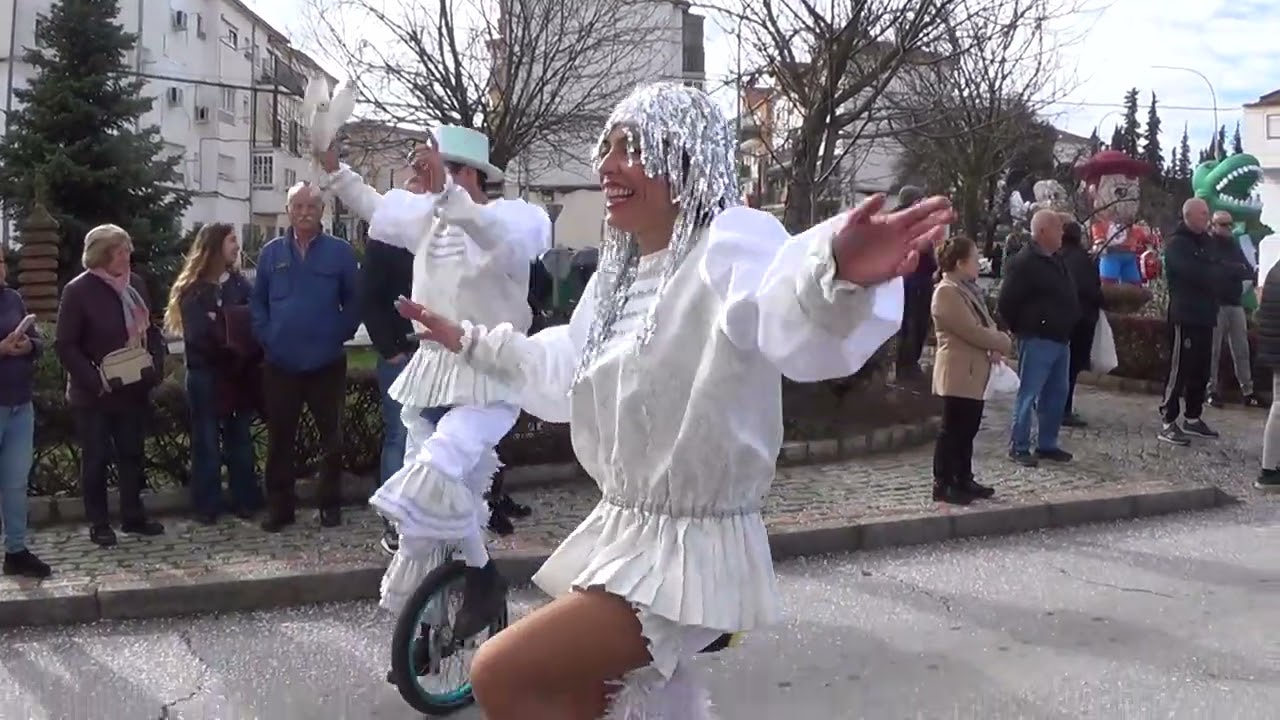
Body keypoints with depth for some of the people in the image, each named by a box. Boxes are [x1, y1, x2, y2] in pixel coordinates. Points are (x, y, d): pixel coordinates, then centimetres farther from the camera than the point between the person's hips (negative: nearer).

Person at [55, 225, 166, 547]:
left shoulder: (136, 284, 5)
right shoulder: (78, 290, -12)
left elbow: (150, 330, 12)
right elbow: (65, 345, -13)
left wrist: (156, 366, -4)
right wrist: (96, 380, -21)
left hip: (134, 389, 5)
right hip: (94, 394, -5)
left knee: (132, 454, 12)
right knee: (96, 458, 4)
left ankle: (133, 516, 23)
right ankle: (98, 524, 13)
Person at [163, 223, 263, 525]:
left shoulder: (240, 283, 9)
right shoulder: (192, 290, -2)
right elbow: (197, 335, -11)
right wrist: (227, 342, -22)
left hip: (240, 371, 3)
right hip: (206, 373, -3)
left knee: (240, 437, 9)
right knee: (207, 440, 3)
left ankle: (245, 500, 17)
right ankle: (206, 505, 9)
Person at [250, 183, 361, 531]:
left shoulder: (340, 251, -2)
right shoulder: (271, 253, 6)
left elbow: (353, 301, 1)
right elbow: (257, 302, 10)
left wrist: (339, 334, -7)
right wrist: (266, 336, -2)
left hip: (327, 362, -2)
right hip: (281, 364, 2)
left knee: (331, 437, 6)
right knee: (279, 439, 7)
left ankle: (331, 505, 17)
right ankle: (279, 506, 16)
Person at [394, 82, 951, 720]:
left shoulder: (732, 243, -19)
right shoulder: (619, 272, 9)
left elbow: (796, 318, -44)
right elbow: (562, 372, 28)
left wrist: (838, 274, -66)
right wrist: (471, 342, 33)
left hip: (689, 550, -9)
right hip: (621, 532, 9)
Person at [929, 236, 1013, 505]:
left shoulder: (968, 288, 14)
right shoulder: (946, 292, -18)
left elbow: (985, 323, 14)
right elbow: (973, 332, -22)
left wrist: (995, 346, -7)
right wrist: (1004, 343, -9)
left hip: (974, 372, 10)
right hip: (958, 373, -10)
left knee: (968, 429, 14)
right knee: (952, 430, -4)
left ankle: (964, 480, 23)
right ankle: (942, 485, 2)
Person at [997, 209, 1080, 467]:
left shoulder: (1056, 261, 14)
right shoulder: (1023, 263, -14)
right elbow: (1006, 303, -16)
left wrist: (1069, 325, 15)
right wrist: (1022, 329, -7)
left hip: (1060, 339, 9)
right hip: (1037, 340, -9)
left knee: (1057, 393, 13)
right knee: (1029, 394, -5)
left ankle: (1047, 444, 22)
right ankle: (1018, 446, 3)